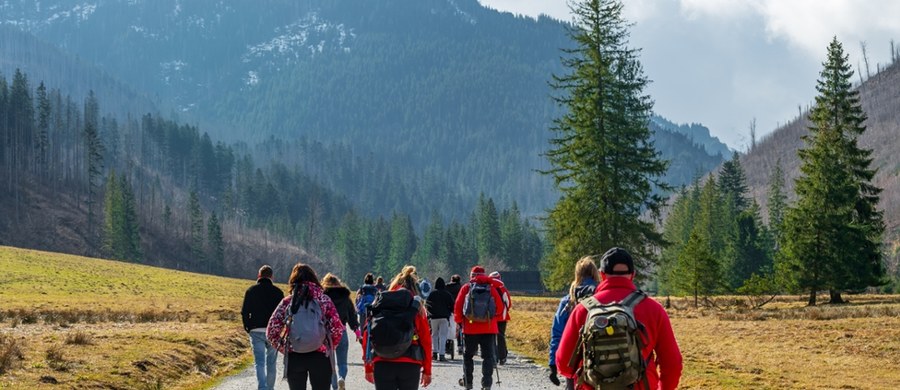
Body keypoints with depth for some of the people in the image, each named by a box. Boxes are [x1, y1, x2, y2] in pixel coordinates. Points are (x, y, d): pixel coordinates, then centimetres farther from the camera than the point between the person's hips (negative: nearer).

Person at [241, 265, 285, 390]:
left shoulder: (251, 291, 1)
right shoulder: (277, 292, 0)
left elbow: (244, 312, -1)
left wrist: (248, 328, 9)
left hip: (256, 331, -1)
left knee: (259, 362, -4)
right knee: (271, 362, 13)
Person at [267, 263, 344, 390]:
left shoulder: (287, 302, 2)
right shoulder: (323, 300, 0)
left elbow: (271, 331, -2)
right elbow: (337, 328, -7)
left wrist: (283, 348, 9)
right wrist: (330, 346, 8)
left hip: (293, 357, 1)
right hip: (320, 356, -1)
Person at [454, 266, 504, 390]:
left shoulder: (466, 288, 0)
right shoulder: (491, 288, 0)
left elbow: (457, 307, -2)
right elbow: (500, 308, -1)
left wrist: (459, 321, 11)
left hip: (470, 328, 0)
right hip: (489, 328, 0)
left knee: (468, 355, 16)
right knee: (488, 356, 3)